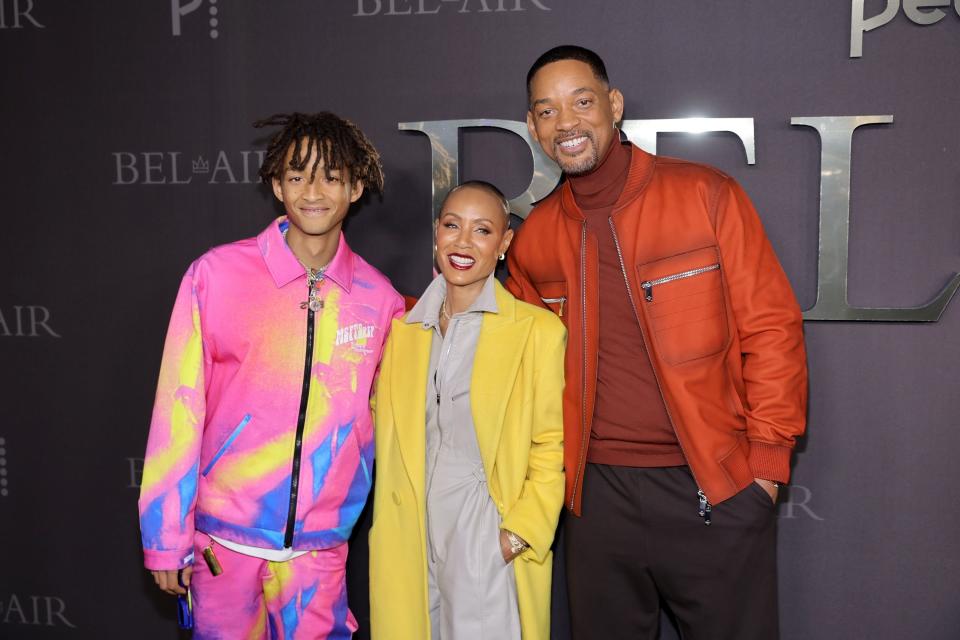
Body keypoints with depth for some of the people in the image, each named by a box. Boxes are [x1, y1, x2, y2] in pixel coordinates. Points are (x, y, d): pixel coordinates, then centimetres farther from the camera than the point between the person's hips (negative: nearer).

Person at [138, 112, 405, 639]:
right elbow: (179, 406, -6)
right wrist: (166, 536, -4)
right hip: (223, 536, -1)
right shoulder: (216, 273, -8)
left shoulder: (378, 298, -2)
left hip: (321, 542, 2)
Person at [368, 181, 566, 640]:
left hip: (489, 536, -4)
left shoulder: (538, 330, -6)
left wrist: (520, 533, -12)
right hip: (407, 540, 4)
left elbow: (552, 448, -4)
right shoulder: (402, 328, 8)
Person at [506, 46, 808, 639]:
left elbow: (771, 327, -5)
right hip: (597, 492, 3)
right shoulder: (534, 235, 5)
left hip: (716, 488, -3)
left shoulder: (706, 195, -6)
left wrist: (767, 456, -8)